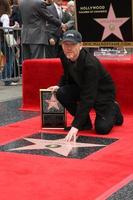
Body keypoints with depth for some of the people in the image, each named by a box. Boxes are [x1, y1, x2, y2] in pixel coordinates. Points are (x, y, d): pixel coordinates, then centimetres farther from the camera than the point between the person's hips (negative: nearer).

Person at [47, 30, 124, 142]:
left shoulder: (91, 64, -36)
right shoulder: (64, 57, -14)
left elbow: (87, 98, -39)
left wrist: (75, 126, -44)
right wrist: (59, 86, -12)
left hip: (103, 92, -6)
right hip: (82, 87, 6)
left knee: (102, 128, -20)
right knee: (61, 93, -22)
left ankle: (114, 110, 16)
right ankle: (85, 122, -2)